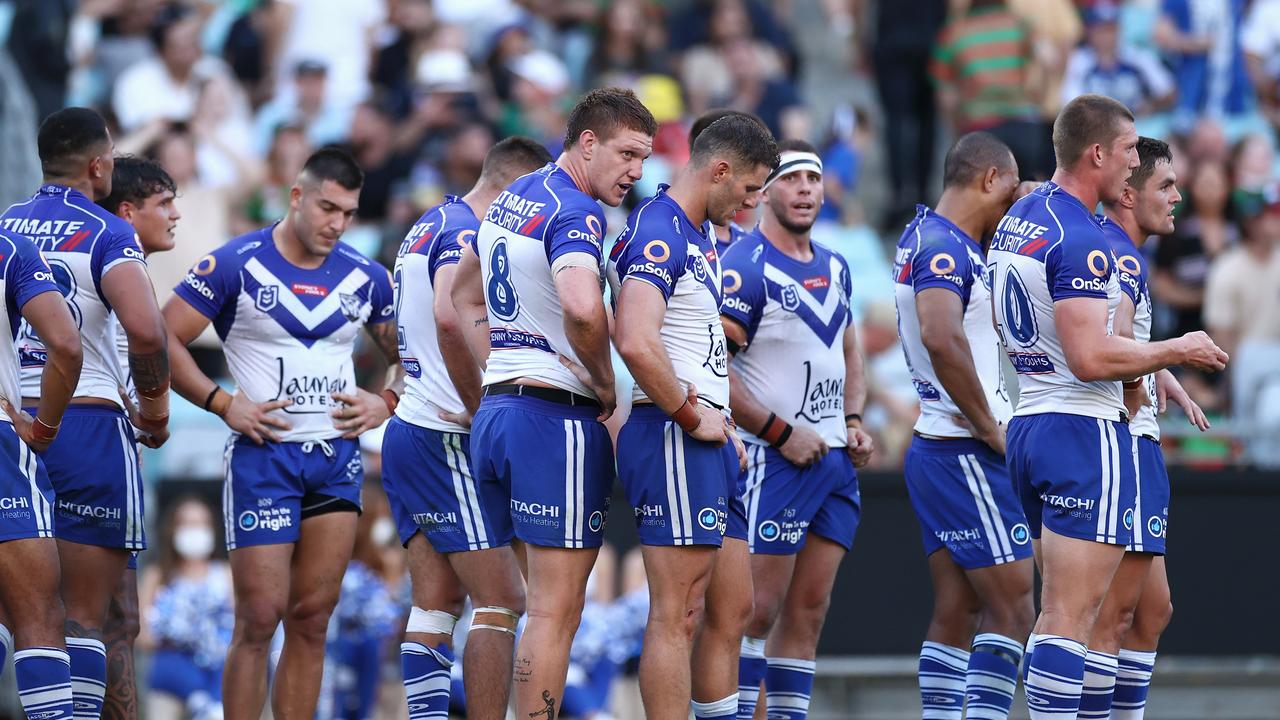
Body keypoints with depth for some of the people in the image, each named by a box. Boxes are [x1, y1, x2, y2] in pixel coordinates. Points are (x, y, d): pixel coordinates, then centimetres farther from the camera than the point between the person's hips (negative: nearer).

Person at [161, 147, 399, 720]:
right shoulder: (236, 265, -5)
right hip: (263, 454, -4)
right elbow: (164, 340, -4)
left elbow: (408, 356, 20)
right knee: (259, 618, -8)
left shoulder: (366, 279, 8)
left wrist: (386, 404, 1)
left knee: (312, 619, 5)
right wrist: (223, 403, -12)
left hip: (337, 459, 4)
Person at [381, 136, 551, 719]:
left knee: (436, 603, 7)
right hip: (448, 439, -10)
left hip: (408, 428, 10)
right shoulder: (465, 232, -12)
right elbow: (450, 319, -30)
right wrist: (480, 409, -20)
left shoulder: (426, 227, 19)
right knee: (501, 601, -9)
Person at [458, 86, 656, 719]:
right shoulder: (575, 212, -15)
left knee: (548, 601, 14)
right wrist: (605, 382, -17)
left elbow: (464, 295, 28)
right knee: (557, 609, -6)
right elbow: (582, 307, -34)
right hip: (557, 415, -9)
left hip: (496, 407, 9)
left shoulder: (513, 198, 16)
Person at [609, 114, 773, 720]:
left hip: (707, 442, 11)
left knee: (732, 611, 13)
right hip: (673, 439, -11)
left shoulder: (699, 236, 18)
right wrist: (694, 417, -18)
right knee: (677, 617, -9)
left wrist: (721, 423, 15)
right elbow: (636, 344, -29)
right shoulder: (658, 234, -15)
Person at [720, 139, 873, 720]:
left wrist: (853, 422, 8)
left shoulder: (835, 268, 14)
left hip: (836, 459, 8)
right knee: (758, 609, -8)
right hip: (775, 460, -8)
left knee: (809, 608, 7)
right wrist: (782, 434, -16)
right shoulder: (746, 267, -11)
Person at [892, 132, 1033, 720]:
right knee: (1012, 610, -10)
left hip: (936, 448, 10)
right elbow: (942, 339, -30)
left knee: (957, 614, 9)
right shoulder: (944, 246, -15)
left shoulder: (926, 237, 15)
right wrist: (991, 426, -20)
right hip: (965, 452, -10)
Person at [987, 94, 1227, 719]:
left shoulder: (1016, 220, 13)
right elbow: (1091, 358, -24)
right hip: (1084, 432, -10)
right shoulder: (1081, 241, -17)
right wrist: (1176, 352, -10)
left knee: (1057, 611, 14)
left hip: (1027, 425, 10)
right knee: (1071, 616, -10)